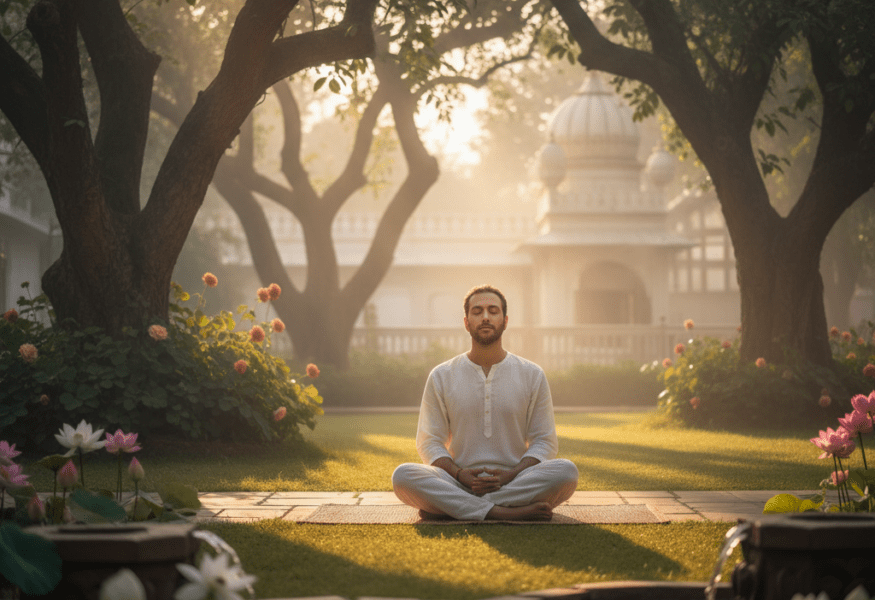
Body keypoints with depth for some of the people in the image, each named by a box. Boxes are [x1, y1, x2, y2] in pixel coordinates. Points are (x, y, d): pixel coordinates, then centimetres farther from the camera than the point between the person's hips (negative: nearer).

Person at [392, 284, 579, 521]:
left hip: (514, 482, 0)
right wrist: (458, 474, -13)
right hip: (459, 483, 0)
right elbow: (429, 442, 8)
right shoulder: (441, 377, 9)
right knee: (403, 476, -29)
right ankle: (507, 512, -33)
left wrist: (511, 475, -12)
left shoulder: (532, 375, 9)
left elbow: (544, 441, 7)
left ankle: (452, 507, -27)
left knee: (566, 471, -30)